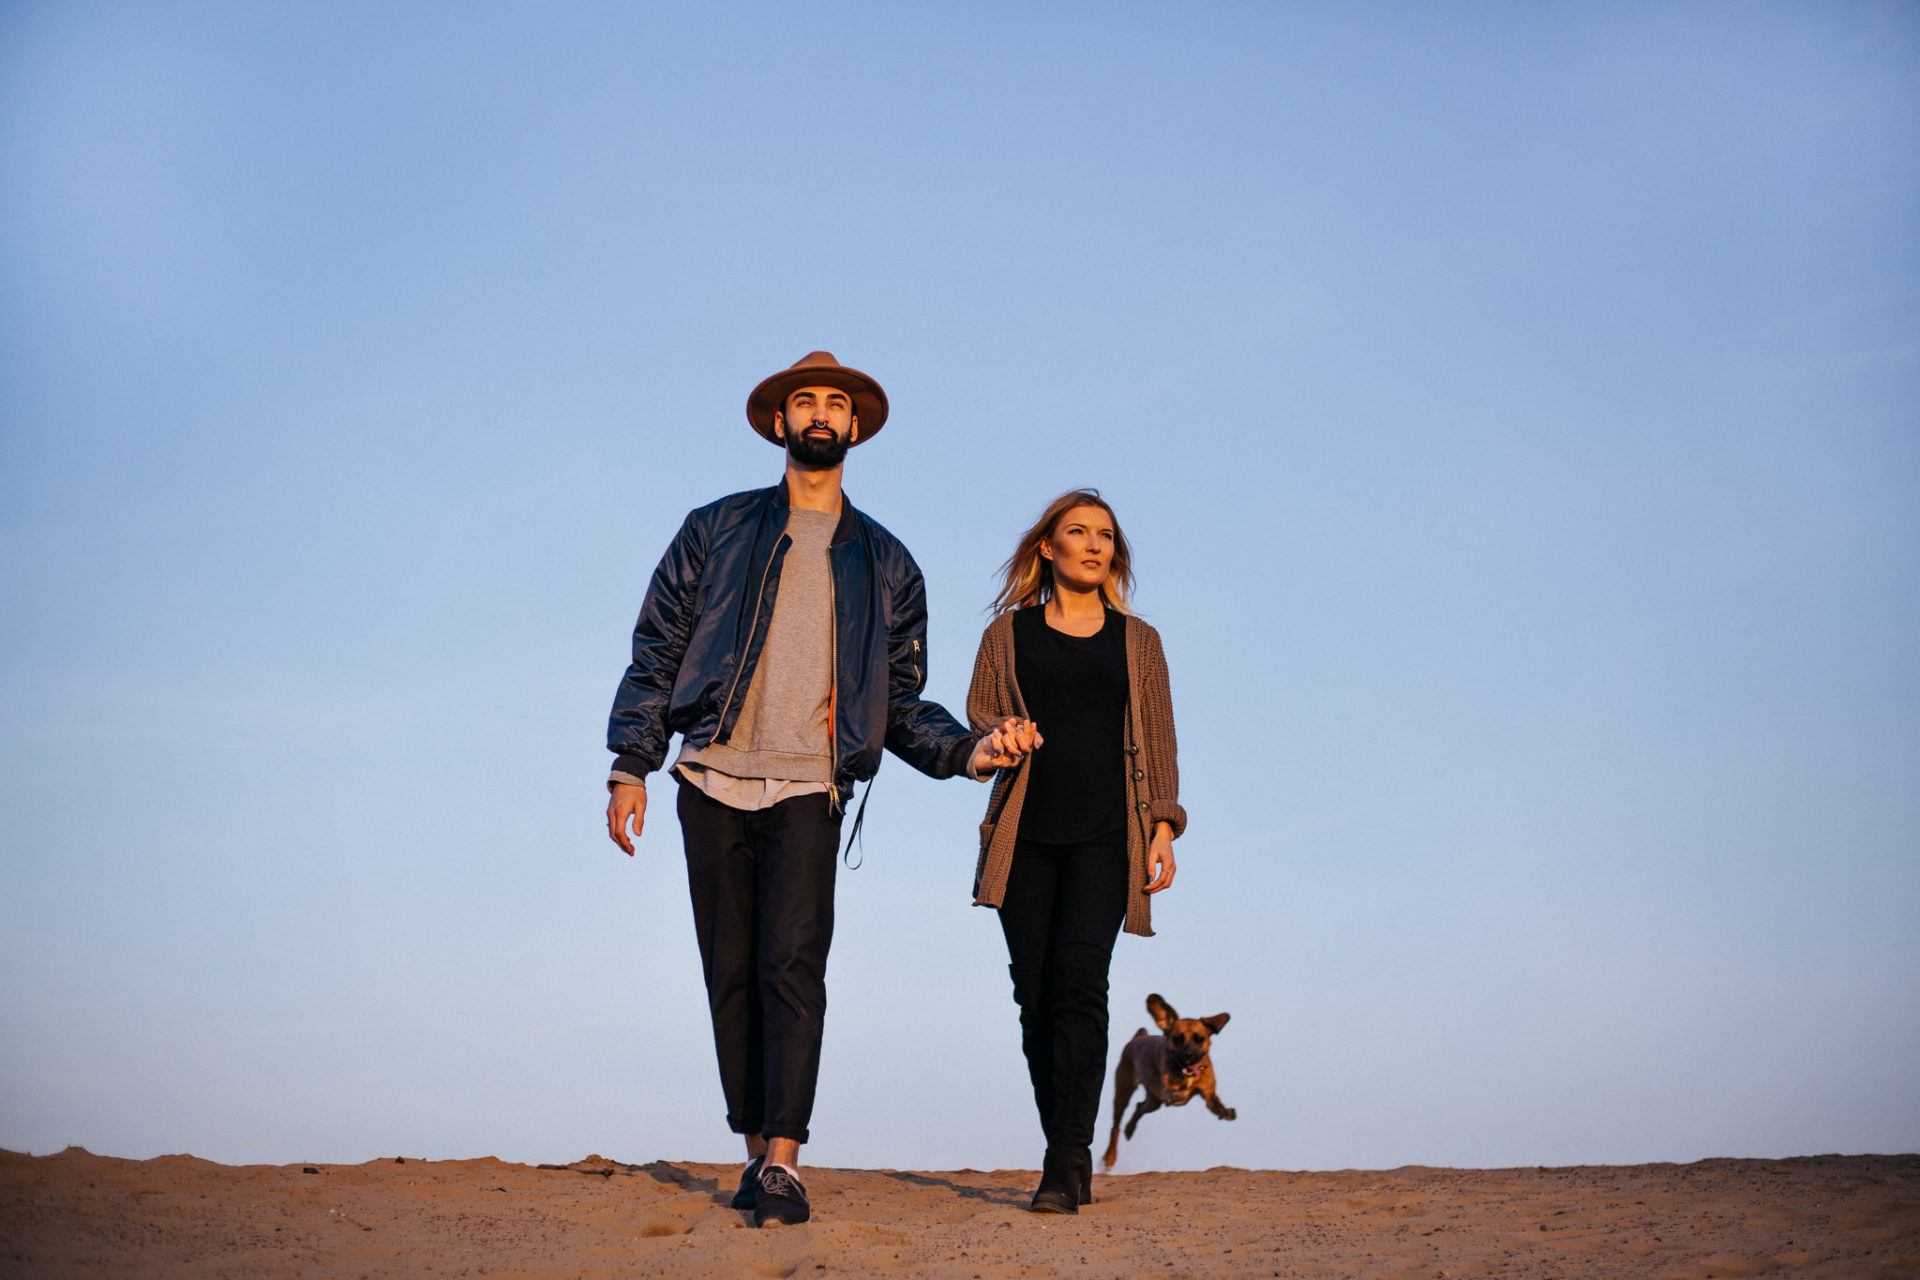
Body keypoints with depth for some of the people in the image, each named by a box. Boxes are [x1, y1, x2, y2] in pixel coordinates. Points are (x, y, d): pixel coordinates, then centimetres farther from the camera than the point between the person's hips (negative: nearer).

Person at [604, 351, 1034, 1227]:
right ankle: (755, 1151, 13)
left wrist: (968, 751, -4)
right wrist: (629, 767, 0)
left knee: (793, 965, -16)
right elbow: (655, 653, 10)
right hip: (713, 783, 1)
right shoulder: (715, 531, 13)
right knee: (732, 976, 3)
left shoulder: (885, 564, 15)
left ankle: (784, 1163, -18)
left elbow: (900, 703, 15)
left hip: (806, 791, -1)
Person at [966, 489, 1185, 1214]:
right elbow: (974, 722, 13)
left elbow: (1157, 742, 13)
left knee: (1080, 983, -16)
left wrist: (1163, 825, 0)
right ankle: (1070, 1160, 9)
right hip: (1025, 834, 1)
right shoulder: (1009, 632, 14)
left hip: (1105, 834, -1)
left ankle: (1066, 1165, -18)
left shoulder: (1137, 641, 15)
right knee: (1036, 993, -2)